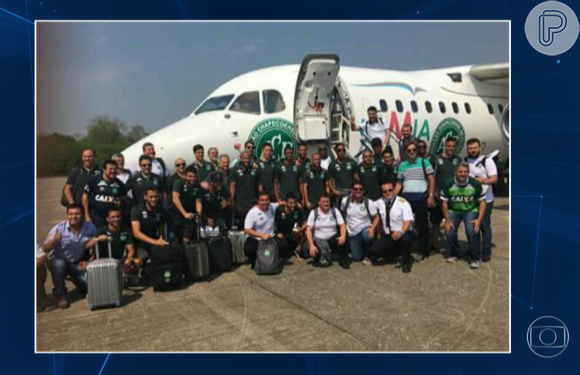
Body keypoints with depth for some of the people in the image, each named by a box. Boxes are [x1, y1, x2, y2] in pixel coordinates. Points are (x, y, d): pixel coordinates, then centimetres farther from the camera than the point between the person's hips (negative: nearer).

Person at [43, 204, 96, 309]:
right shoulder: (59, 228, -18)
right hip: (58, 261, -2)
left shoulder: (91, 228, -11)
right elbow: (45, 249, -21)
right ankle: (61, 295, -14)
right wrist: (54, 240, -40)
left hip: (78, 263, 2)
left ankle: (76, 279, 22)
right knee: (59, 264, -37)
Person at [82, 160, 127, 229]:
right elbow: (85, 196, -1)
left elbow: (124, 199, 15)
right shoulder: (95, 180, -5)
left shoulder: (119, 184, 3)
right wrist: (87, 216, -1)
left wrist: (120, 202, -9)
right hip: (95, 218, -2)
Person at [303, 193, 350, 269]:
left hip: (332, 239, 1)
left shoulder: (335, 211, 1)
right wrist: (312, 245, -24)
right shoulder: (314, 212, -4)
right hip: (318, 240, -1)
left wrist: (343, 236, -29)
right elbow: (308, 230, -10)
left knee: (343, 240, -31)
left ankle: (343, 260, -4)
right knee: (308, 248, -31)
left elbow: (342, 225, -6)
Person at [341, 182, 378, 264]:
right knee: (357, 258, -4)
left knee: (367, 236, -40)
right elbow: (342, 214, 8)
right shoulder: (345, 201, -8)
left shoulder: (368, 203, -12)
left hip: (365, 229, -2)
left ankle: (366, 255, -8)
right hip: (352, 233, 2)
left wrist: (372, 228, -27)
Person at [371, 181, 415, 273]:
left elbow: (408, 221, -21)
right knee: (374, 251, -16)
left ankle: (406, 261, -9)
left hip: (402, 234, -4)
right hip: (387, 236, 5)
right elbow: (377, 216, 22)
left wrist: (400, 232, -40)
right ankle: (394, 254, 17)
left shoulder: (403, 202, -13)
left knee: (406, 238, -39)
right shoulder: (379, 203, 3)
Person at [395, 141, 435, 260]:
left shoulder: (424, 162, 2)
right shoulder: (402, 165, 11)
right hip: (406, 198, 3)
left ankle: (424, 251, 12)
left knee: (422, 225, 3)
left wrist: (431, 196, -8)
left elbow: (431, 180, 0)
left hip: (421, 198, -3)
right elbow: (399, 183, 13)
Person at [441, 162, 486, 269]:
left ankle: (475, 258, -4)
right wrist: (447, 220, -9)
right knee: (449, 232, -13)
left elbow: (482, 202, -8)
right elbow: (444, 203, -6)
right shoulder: (449, 184, -15)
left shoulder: (475, 184, -16)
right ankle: (455, 253, 18)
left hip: (471, 211, -1)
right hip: (454, 211, 2)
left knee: (472, 231, -24)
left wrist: (479, 219, -18)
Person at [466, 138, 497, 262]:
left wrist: (484, 180, -33)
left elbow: (494, 179, -14)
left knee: (485, 226, -1)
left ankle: (486, 252, 6)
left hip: (485, 200, -5)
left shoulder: (487, 161, -6)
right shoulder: (465, 161, 10)